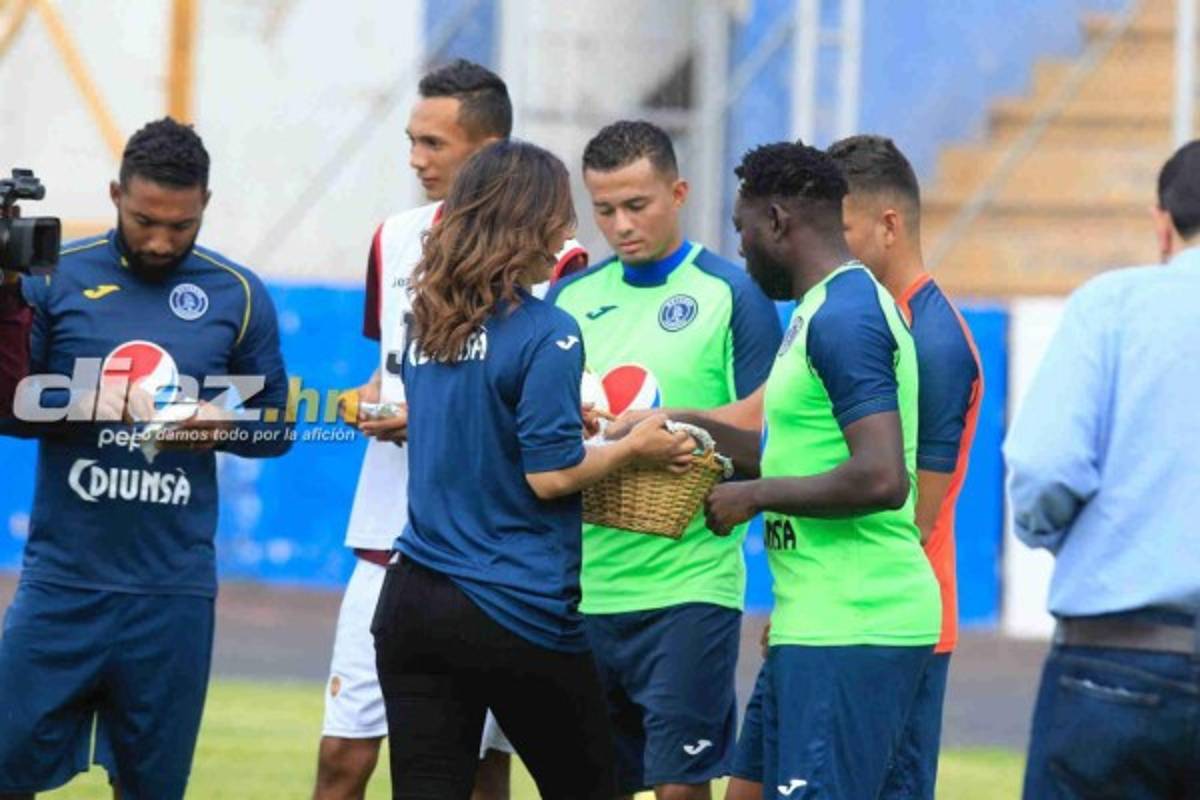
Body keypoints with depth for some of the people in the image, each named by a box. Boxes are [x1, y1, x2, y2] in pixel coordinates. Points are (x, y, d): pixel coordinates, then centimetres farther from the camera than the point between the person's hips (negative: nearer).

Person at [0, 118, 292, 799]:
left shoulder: (238, 296, 4)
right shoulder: (58, 276, 0)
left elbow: (277, 425, 11)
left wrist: (222, 424, -10)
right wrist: (85, 404, -20)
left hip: (174, 590, 1)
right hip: (64, 580, -1)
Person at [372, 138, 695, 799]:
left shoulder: (428, 323, 10)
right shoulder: (545, 334, -12)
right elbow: (549, 476, -14)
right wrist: (635, 447, 0)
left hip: (413, 599, 6)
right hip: (518, 614, -6)